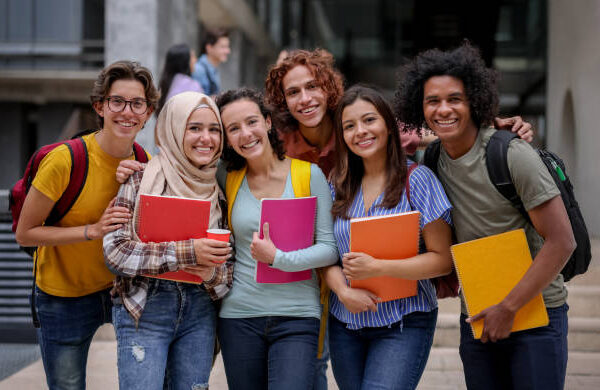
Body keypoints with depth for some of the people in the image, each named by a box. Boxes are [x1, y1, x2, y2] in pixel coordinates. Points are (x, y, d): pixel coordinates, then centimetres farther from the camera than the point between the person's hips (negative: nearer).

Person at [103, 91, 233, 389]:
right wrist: (187, 252, -20)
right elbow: (116, 251, -12)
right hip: (144, 310, -4)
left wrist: (214, 273, -12)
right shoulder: (142, 181, -5)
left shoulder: (220, 188, 8)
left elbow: (230, 262, 12)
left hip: (199, 312, 4)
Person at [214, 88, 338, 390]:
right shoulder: (226, 180, 5)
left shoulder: (309, 174, -1)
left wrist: (278, 258, -15)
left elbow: (330, 248, -4)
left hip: (297, 316, -2)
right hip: (239, 317, 3)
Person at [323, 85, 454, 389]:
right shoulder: (338, 187, 7)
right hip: (345, 323, 5)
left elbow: (443, 259, -10)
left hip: (403, 324, -4)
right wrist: (343, 291, -13)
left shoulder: (417, 179, -6)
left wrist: (376, 268, -18)